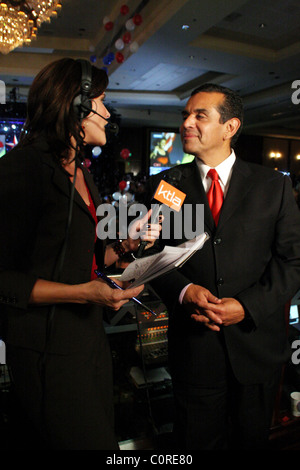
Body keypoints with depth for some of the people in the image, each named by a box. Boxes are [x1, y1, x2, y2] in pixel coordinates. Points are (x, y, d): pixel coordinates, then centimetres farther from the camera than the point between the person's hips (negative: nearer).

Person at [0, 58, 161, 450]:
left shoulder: (81, 173, 12)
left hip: (89, 334, 8)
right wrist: (83, 292, -24)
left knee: (104, 435, 20)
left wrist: (126, 243, 2)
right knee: (83, 441, 6)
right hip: (47, 348, -8)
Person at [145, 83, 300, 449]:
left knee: (252, 438, 23)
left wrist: (247, 306, -15)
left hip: (257, 345, 1)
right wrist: (183, 291, -17)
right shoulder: (164, 185, 0)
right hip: (193, 346, 0)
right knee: (196, 440, 17)